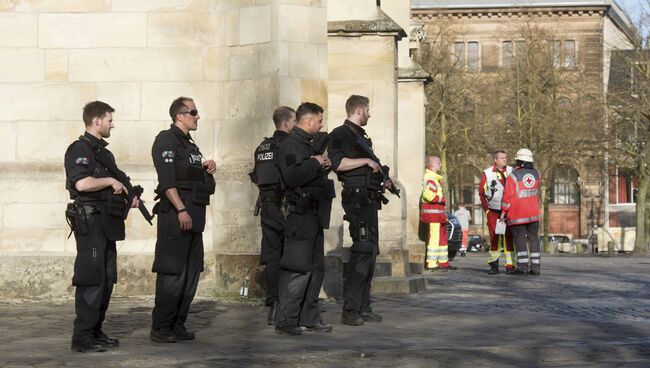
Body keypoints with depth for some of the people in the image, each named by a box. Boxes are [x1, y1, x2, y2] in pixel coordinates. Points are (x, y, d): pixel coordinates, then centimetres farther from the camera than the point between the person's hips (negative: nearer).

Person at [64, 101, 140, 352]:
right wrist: (110, 181, -13)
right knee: (91, 279, -11)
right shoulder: (79, 149, -9)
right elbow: (82, 183, -24)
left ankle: (95, 332, 18)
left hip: (107, 223, 10)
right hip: (90, 221, -10)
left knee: (106, 280, 11)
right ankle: (82, 337, -9)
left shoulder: (104, 152, 20)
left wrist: (129, 197, 11)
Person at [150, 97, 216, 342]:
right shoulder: (166, 140, -6)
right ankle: (161, 328, -6)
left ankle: (178, 324, 16)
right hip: (175, 214, -9)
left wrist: (208, 168, 9)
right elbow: (167, 180, -16)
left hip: (194, 216, 9)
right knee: (172, 273, -9)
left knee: (191, 273, 9)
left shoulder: (190, 145, 21)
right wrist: (181, 210, -23)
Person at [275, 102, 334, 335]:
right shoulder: (290, 145, -11)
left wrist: (324, 167, 11)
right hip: (300, 213, -10)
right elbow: (293, 176, -27)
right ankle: (286, 321, -7)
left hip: (314, 215, 10)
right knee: (297, 268, -11)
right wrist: (315, 163, -15)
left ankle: (309, 318, 20)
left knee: (316, 267, 13)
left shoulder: (309, 145, 20)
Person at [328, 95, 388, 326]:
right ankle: (350, 310, -15)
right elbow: (337, 163, -21)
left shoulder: (361, 136, 23)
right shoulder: (341, 134, -6)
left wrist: (383, 179, 17)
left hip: (369, 200, 10)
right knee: (362, 250, -15)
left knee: (370, 252, 10)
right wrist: (366, 161, -15)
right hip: (357, 198, -10)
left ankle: (363, 308, 14)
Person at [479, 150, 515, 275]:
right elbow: (481, 193, 6)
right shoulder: (487, 173, 0)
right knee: (494, 238, 3)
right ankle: (494, 265, 13)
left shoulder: (512, 172, 4)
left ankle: (510, 264, -4)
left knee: (509, 237, -5)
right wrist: (486, 209, 2)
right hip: (493, 212, 0)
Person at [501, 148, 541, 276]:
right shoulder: (536, 174, 3)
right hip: (533, 213, 4)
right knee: (533, 238, 9)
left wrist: (504, 211, -3)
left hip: (517, 213, -4)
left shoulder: (513, 176, -12)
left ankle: (523, 266, -5)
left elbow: (508, 195, -13)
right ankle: (535, 266, 5)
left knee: (519, 238, 0)